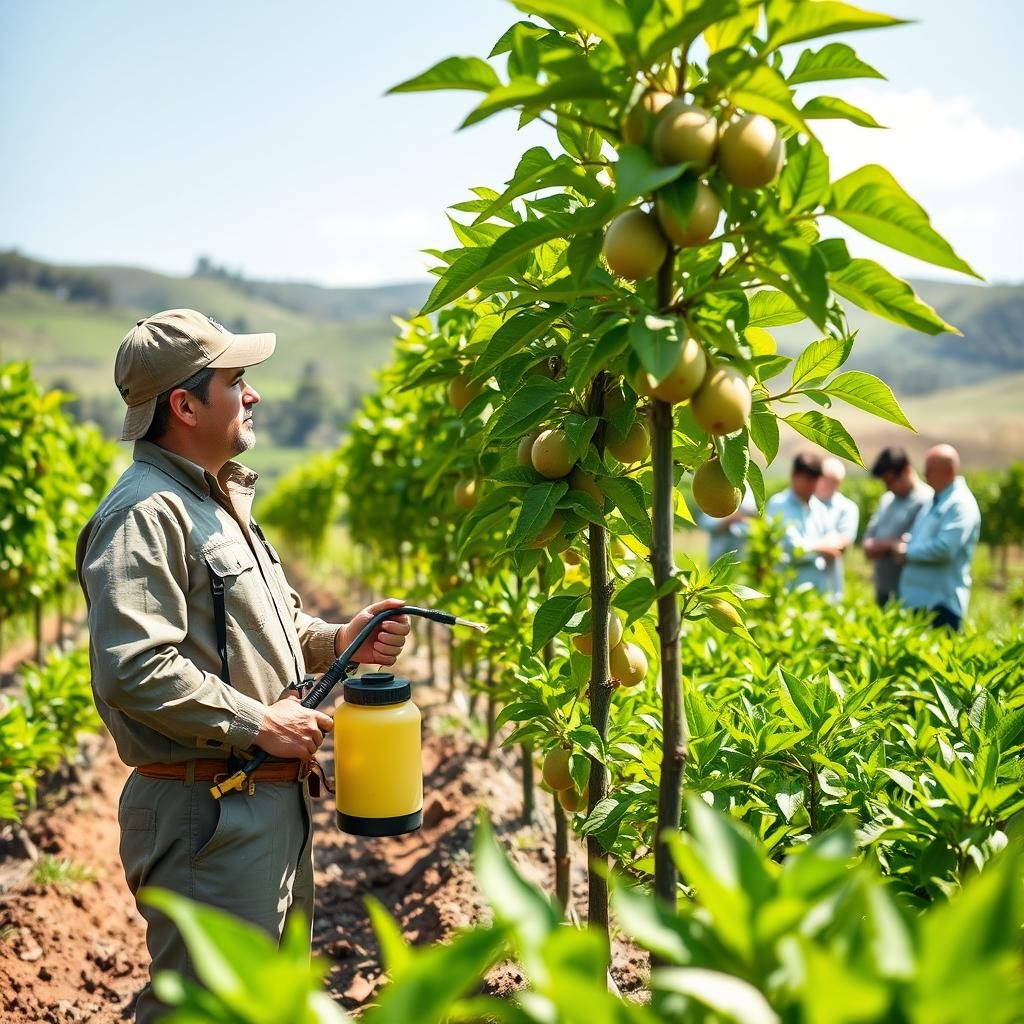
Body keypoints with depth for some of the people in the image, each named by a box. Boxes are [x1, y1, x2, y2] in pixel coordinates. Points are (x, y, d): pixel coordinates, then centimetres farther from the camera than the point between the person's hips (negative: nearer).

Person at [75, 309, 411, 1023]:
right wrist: (259, 725, -20)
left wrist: (340, 641, 6)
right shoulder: (145, 515, -17)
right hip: (206, 815, -10)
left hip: (274, 801, 10)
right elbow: (133, 672, -28)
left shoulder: (221, 500, 17)